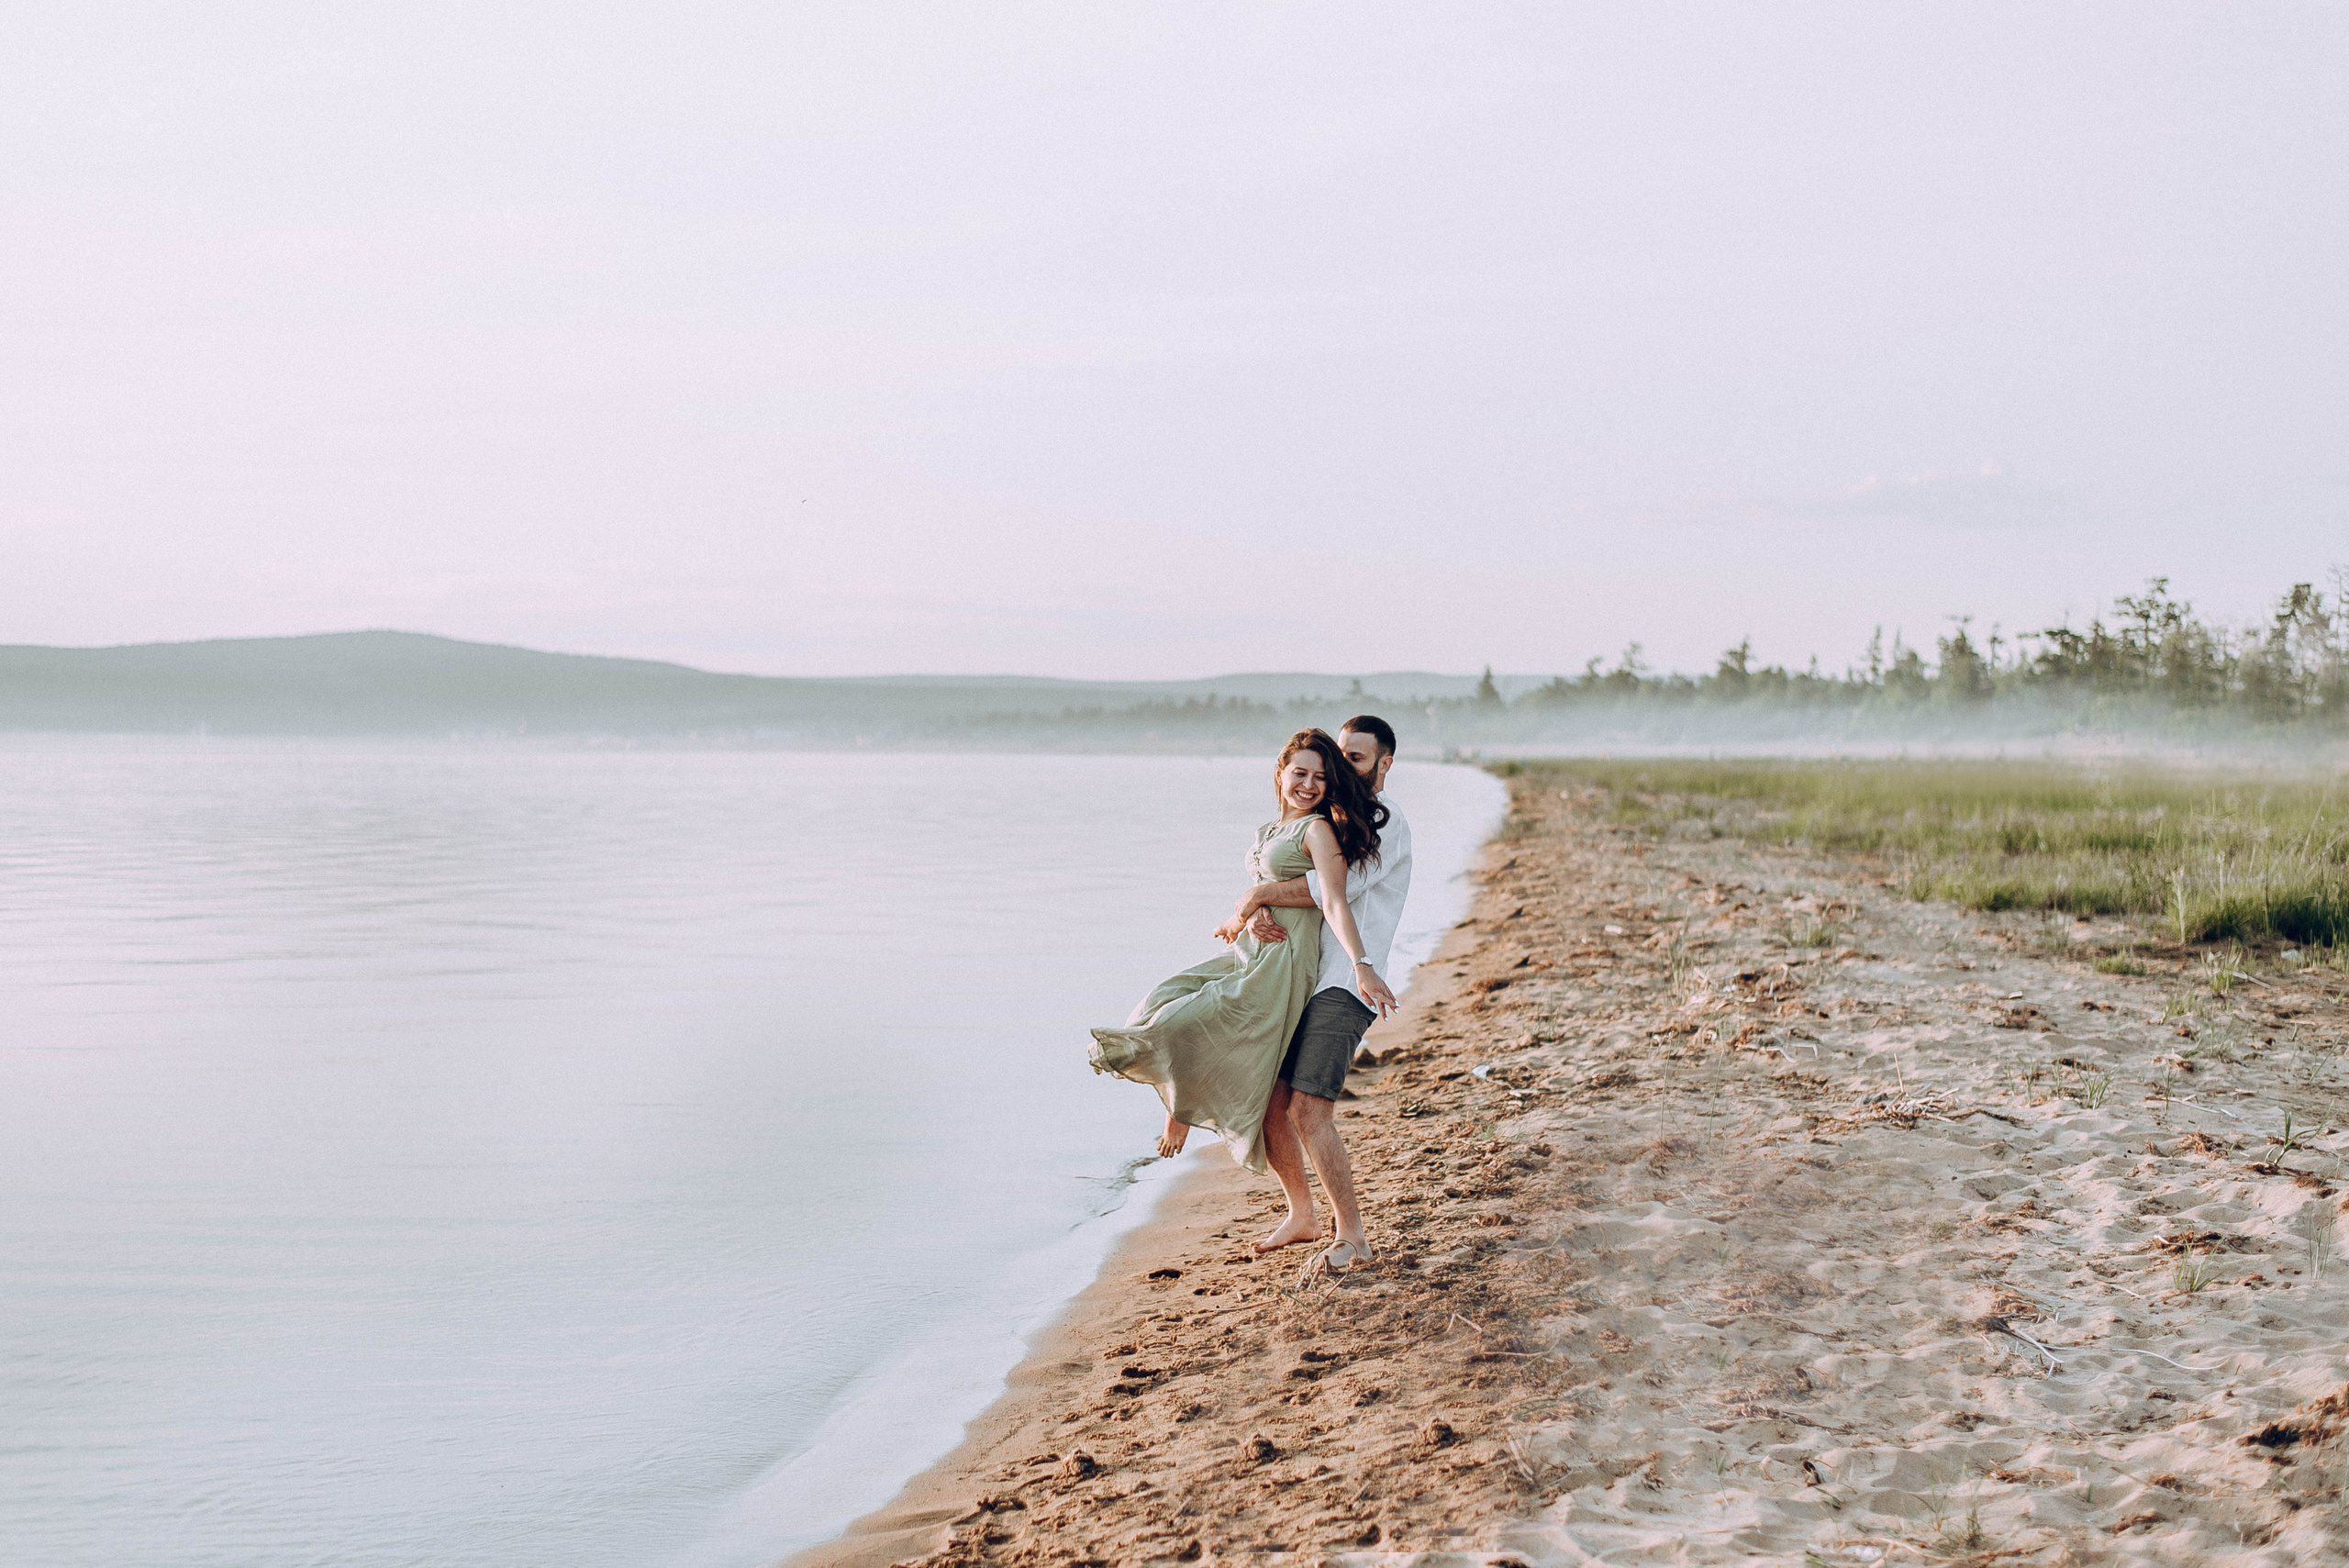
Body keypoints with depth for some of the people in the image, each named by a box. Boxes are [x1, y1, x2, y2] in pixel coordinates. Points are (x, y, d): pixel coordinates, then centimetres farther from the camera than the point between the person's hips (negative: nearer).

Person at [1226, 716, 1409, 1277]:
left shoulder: (1387, 826, -4)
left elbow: (1334, 887, -19)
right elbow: (1270, 878, 12)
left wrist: (1260, 895, -11)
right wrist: (1257, 913, -10)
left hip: (1343, 986, -8)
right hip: (1296, 979, 8)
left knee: (1309, 1111, -16)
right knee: (1268, 1104, 5)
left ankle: (1351, 1236, -5)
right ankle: (1302, 1215, 23)